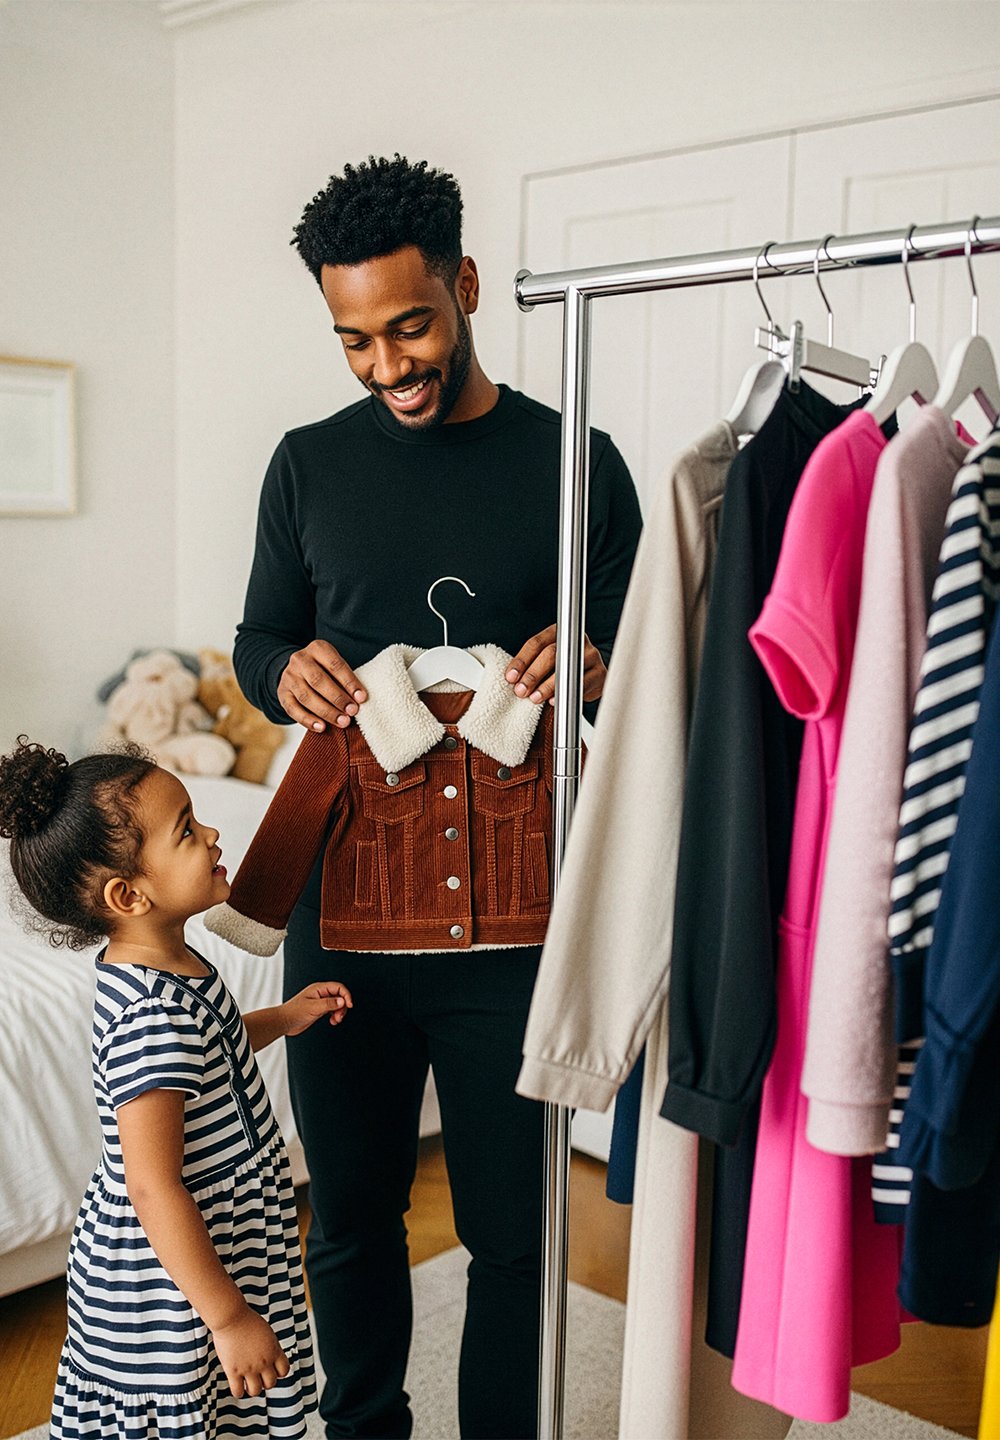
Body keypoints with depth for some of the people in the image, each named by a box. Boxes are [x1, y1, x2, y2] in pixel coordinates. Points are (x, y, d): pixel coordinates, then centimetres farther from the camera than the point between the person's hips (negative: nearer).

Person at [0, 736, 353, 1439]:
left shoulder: (158, 966, -1)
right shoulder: (156, 1015, -31)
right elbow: (152, 1186, -30)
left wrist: (285, 1017, 13)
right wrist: (229, 1315, -25)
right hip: (169, 1298, -9)